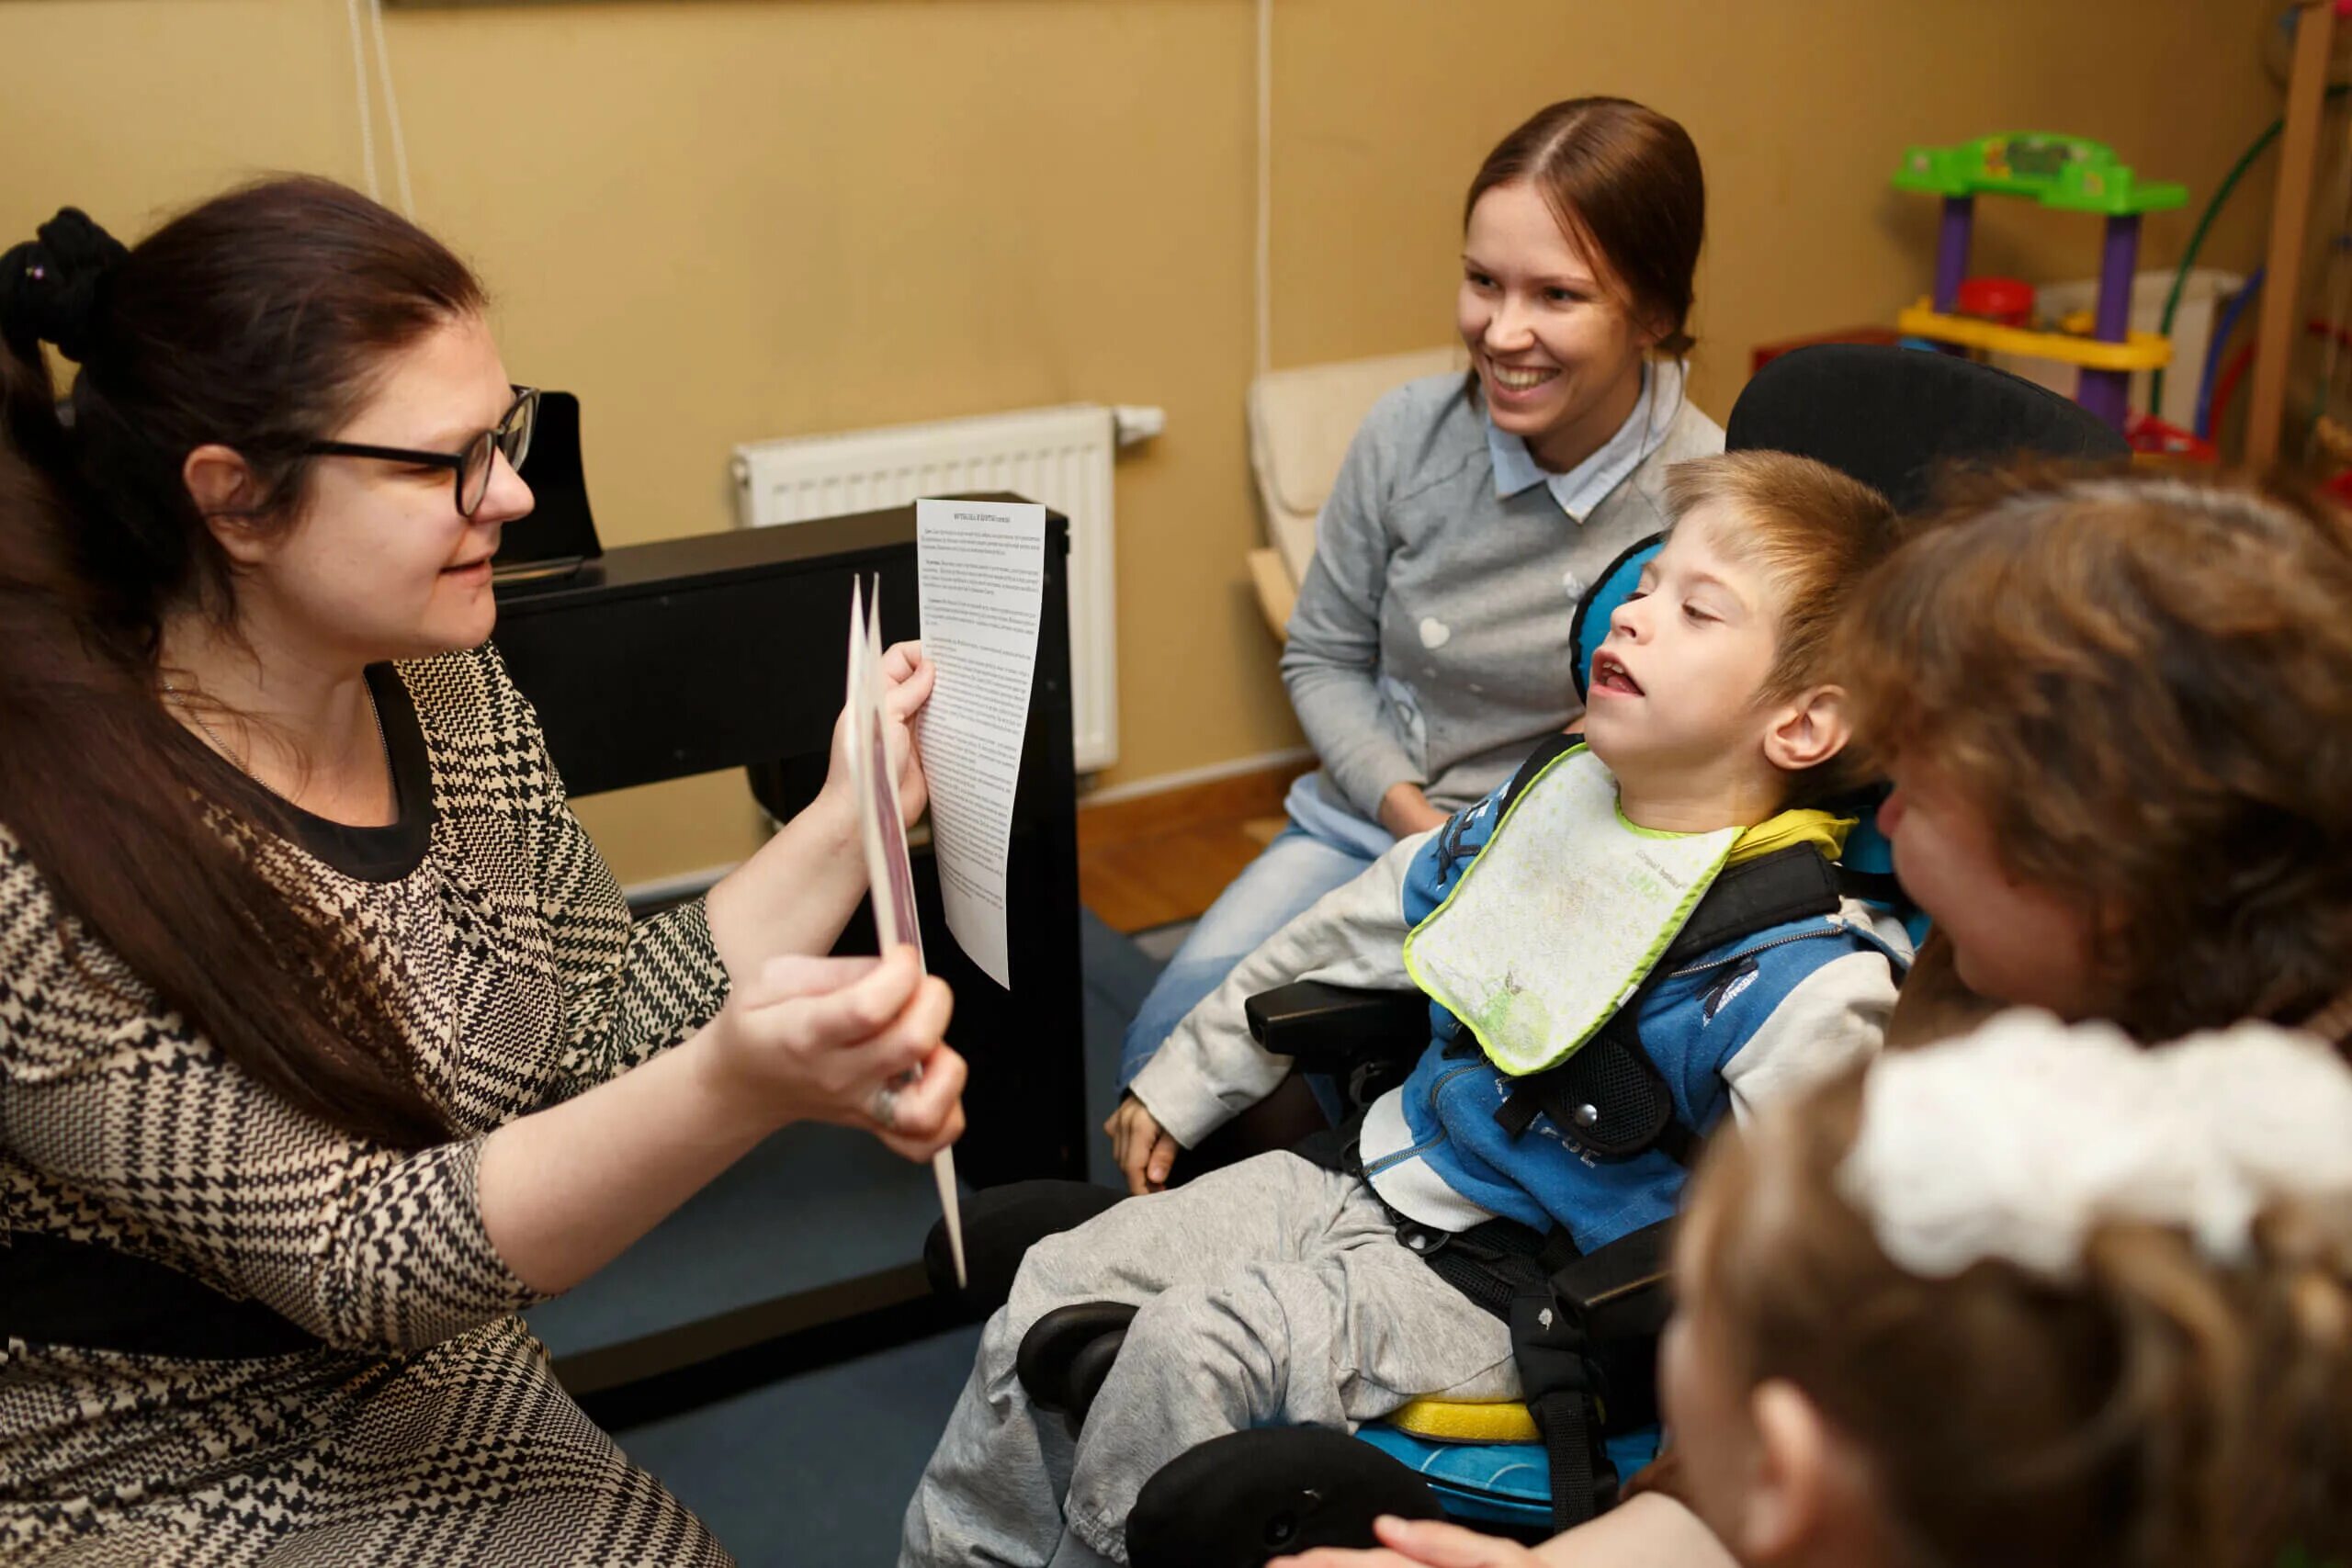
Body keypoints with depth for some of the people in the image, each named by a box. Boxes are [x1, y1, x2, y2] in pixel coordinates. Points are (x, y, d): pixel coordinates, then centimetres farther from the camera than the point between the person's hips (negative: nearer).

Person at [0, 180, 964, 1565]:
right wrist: (742, 1086, -40)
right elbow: (353, 1267, -25)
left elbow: (593, 1043, 0)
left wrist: (848, 821, -10)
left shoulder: (448, 691, -3)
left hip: (432, 1412, 6)